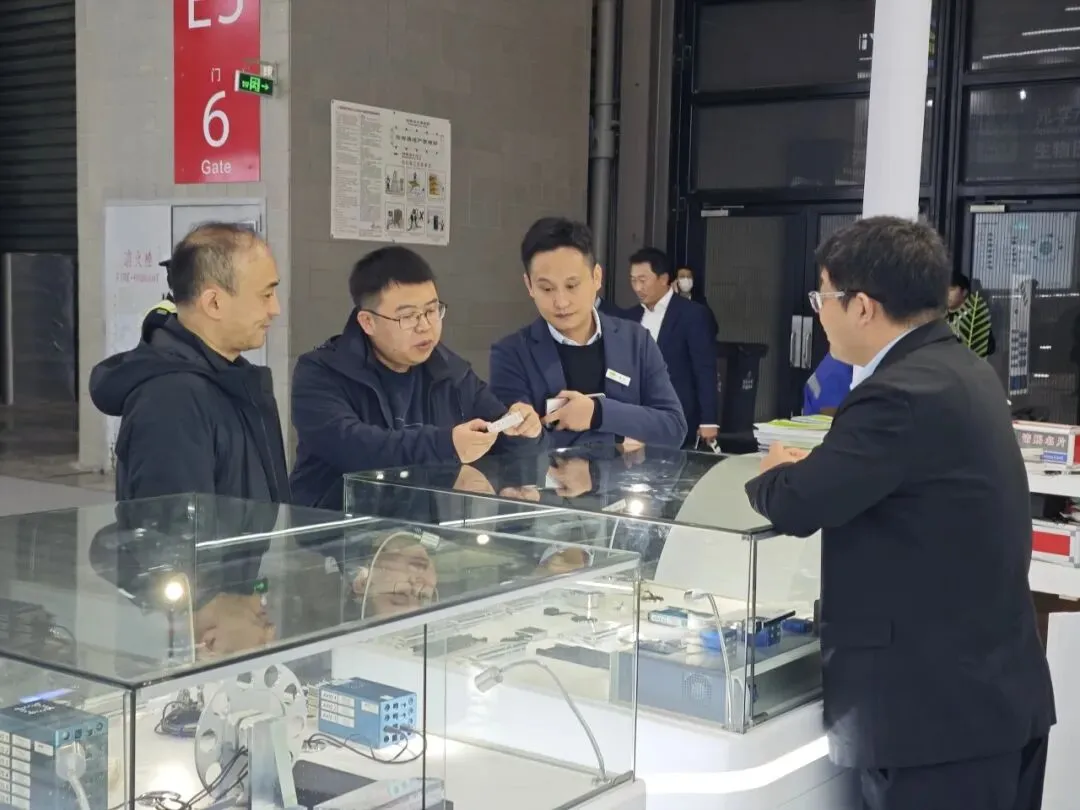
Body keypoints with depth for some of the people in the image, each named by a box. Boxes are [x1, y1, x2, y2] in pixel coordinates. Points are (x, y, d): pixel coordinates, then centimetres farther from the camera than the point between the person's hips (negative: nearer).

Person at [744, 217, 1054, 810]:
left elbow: (795, 507, -22)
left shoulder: (903, 393, -22)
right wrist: (816, 467, 5)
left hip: (938, 705, -9)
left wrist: (776, 473, -1)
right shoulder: (962, 370, 9)